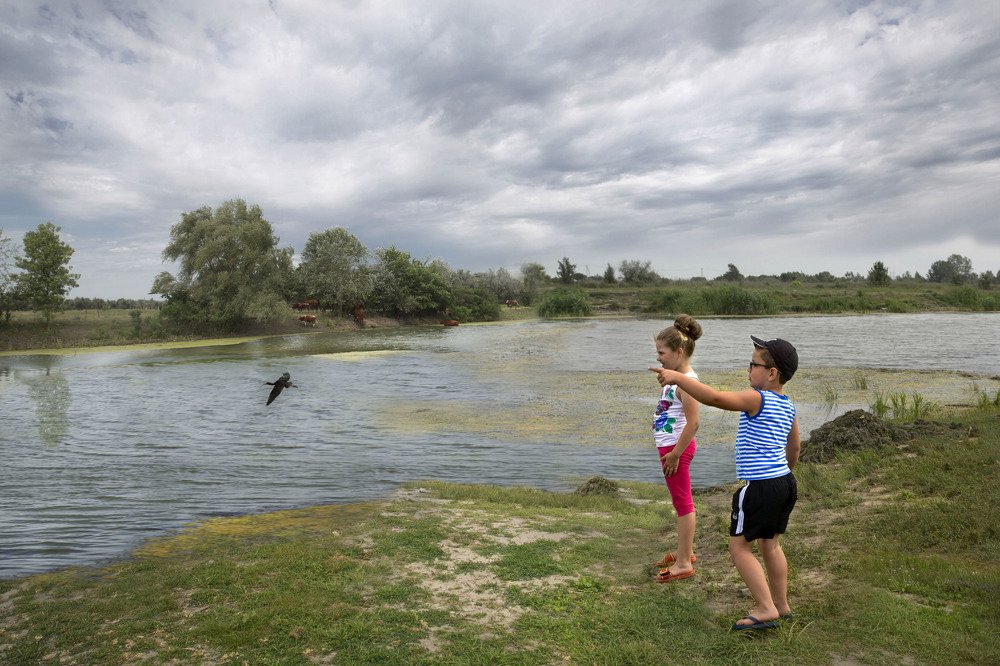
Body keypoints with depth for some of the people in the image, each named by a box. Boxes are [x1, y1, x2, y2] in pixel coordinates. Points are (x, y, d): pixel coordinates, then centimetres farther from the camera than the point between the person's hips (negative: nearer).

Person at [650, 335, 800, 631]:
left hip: (761, 486, -9)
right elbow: (794, 447, 23)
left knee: (739, 546, 2)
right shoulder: (787, 406, 11)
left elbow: (716, 398, -33)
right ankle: (781, 605, 33)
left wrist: (677, 377, -28)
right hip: (785, 482, 9)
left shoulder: (757, 399, -17)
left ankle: (766, 609, 4)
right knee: (770, 545, 22)